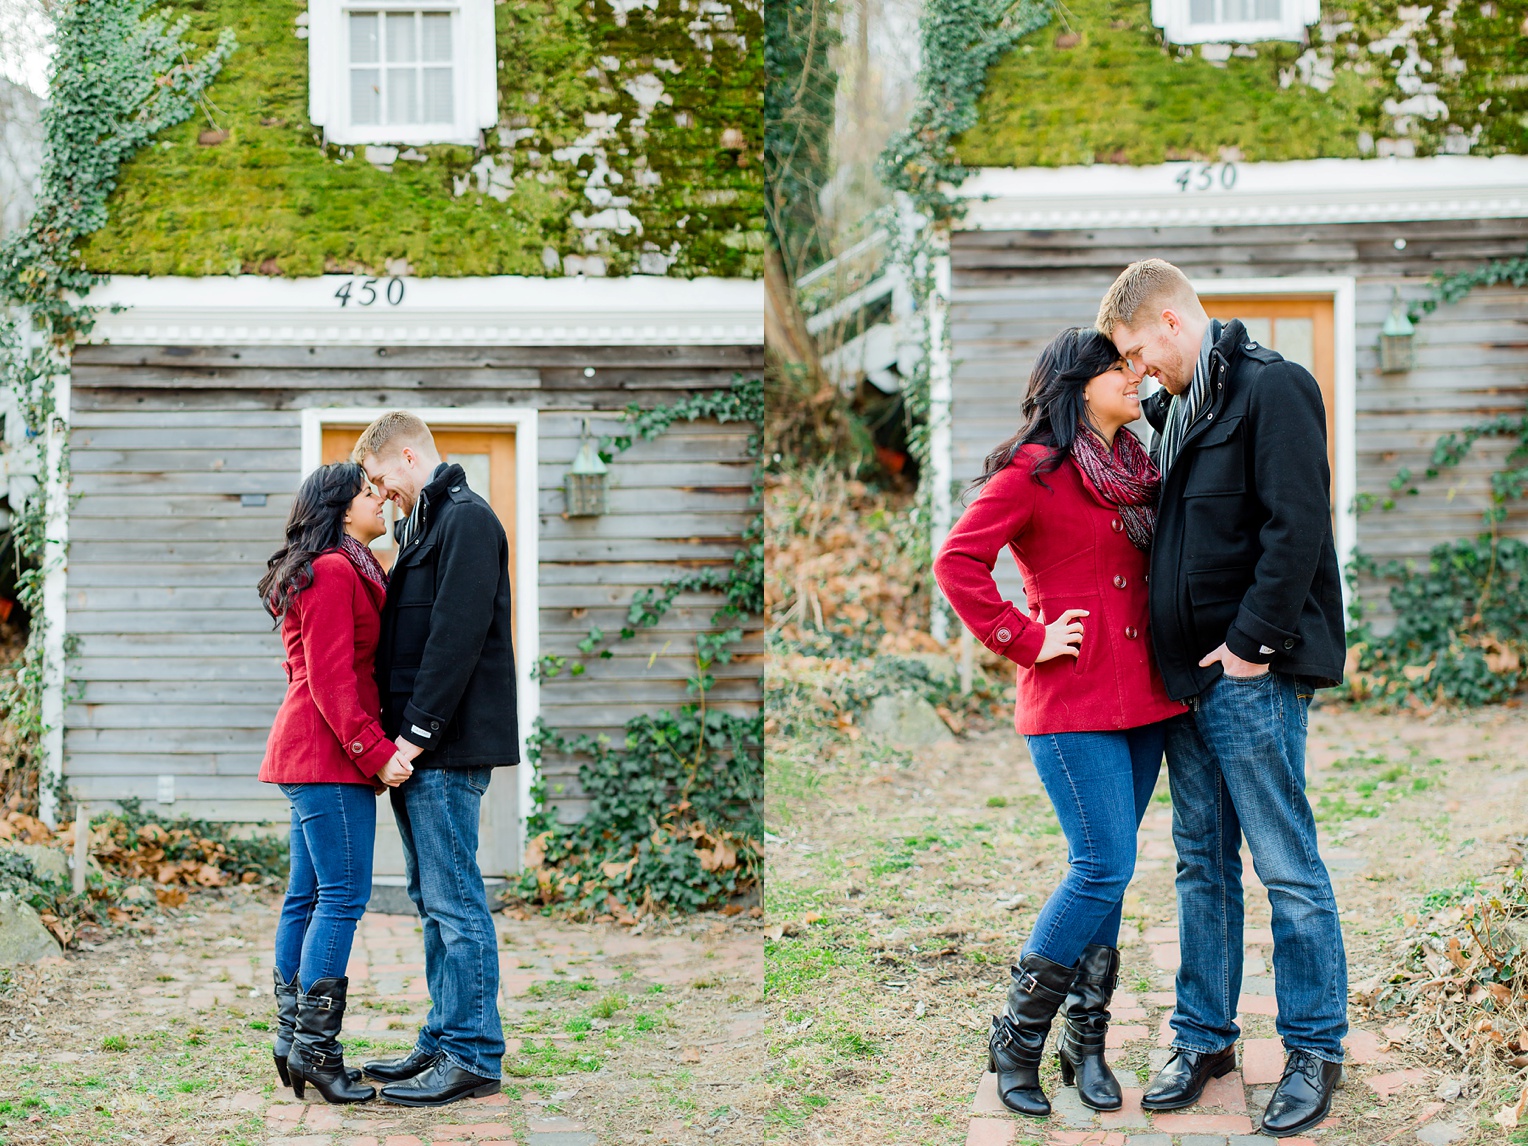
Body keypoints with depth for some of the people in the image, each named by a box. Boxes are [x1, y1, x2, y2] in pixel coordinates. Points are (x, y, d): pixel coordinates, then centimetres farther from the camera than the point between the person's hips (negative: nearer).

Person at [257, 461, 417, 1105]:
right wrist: (376, 752, -20)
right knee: (342, 896, -9)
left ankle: (292, 1040, 15)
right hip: (331, 754, -11)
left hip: (307, 754, 11)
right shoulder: (334, 572, -12)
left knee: (307, 895, 11)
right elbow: (331, 680, -18)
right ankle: (315, 1048, -6)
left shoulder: (340, 571, 21)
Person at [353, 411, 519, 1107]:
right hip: (419, 746, 10)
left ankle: (473, 1057, 0)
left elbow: (457, 634, -19)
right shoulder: (424, 526, 20)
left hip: (448, 746, -10)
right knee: (433, 900, 14)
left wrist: (417, 733, -19)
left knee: (455, 900, -6)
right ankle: (443, 1041, 22)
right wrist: (399, 737, 11)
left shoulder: (466, 519, -10)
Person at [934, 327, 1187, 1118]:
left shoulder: (1134, 470, 15)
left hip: (1141, 697, 7)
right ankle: (1017, 1037, 4)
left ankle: (1085, 1041, 19)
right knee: (1106, 866, -11)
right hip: (1073, 701, -7)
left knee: (1105, 870, 9)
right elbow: (957, 562, -15)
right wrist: (1024, 641, -14)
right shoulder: (1033, 472, -9)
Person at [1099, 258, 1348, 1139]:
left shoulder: (1273, 388, -11)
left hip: (1252, 676, -9)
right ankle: (1205, 1037, 24)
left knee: (1287, 867, 0)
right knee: (1202, 864, 14)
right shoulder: (1178, 408, 16)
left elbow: (1296, 527, -19)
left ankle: (1316, 1049, 11)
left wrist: (1252, 640, -18)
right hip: (1189, 676, 9)